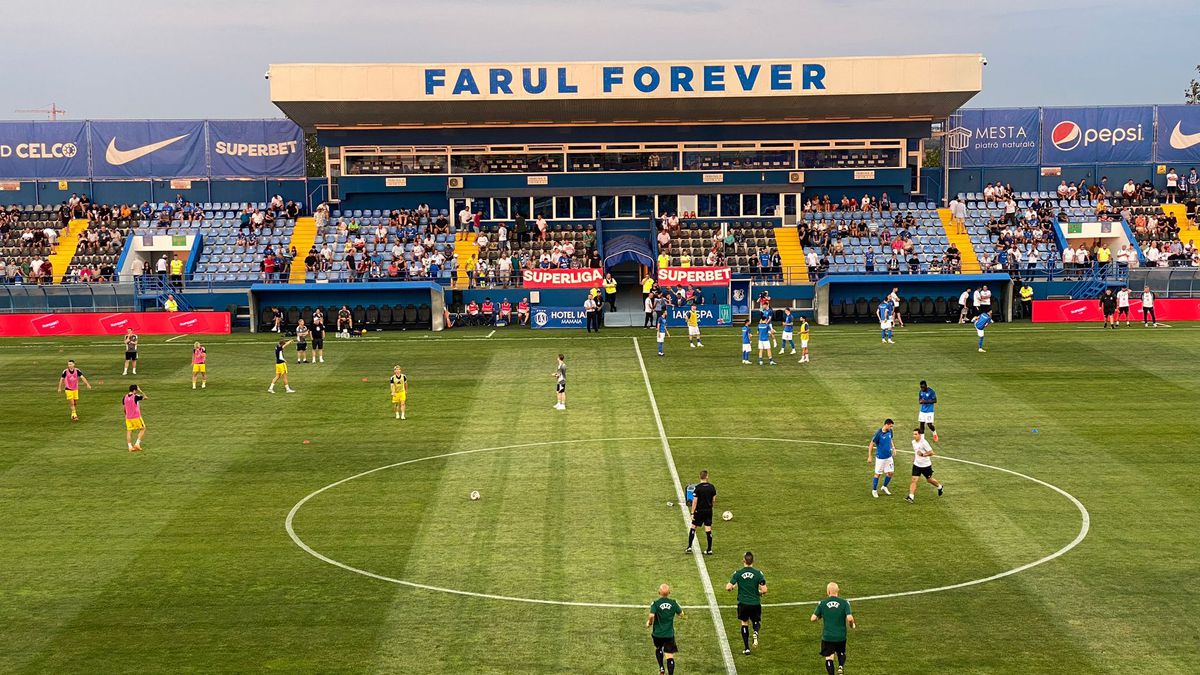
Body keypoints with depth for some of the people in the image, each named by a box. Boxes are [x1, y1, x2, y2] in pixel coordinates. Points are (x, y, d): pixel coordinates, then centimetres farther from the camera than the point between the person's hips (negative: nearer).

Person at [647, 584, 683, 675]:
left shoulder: (655, 603, -13)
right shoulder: (673, 603, -5)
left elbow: (651, 616, -25)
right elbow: (681, 614, 6)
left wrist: (649, 623, -4)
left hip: (657, 633, 0)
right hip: (669, 634, 0)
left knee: (658, 648, 29)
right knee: (669, 656, -2)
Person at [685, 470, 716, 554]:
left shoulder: (697, 487, -14)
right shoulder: (712, 487, -2)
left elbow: (695, 501, -14)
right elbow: (714, 500, 6)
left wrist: (692, 513, -10)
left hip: (699, 511, -3)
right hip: (708, 511, 3)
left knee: (693, 527, 10)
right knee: (708, 530, 6)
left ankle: (689, 547, 6)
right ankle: (709, 550, 9)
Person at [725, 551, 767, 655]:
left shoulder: (738, 573, -6)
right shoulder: (758, 573, -8)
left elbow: (728, 587, -9)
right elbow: (764, 590, -11)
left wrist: (733, 587, 14)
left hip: (743, 603, 0)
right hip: (755, 603, 0)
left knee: (744, 623, 17)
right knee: (756, 622, 20)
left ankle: (746, 648, 10)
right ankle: (756, 632, -15)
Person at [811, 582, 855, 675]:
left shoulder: (822, 603, -6)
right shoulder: (844, 602, -8)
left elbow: (813, 618, -6)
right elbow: (849, 618, -17)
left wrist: (819, 617, 17)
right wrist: (852, 625, 5)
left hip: (827, 636, -1)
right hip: (841, 636, 1)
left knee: (829, 658, 9)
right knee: (841, 653, 24)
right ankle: (841, 667, -3)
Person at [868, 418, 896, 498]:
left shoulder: (890, 431, -2)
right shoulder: (878, 433, -21)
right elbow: (871, 444, -13)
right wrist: (870, 456, -12)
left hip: (889, 456, 6)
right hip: (880, 457, -6)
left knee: (890, 472, 9)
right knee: (878, 474, 4)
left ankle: (884, 487, 31)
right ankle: (874, 490, 21)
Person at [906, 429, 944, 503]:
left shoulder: (924, 443, -21)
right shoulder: (913, 442, 1)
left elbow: (931, 453, -20)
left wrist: (923, 454, -33)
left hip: (926, 465, -5)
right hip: (917, 465, 5)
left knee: (929, 480, 14)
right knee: (913, 480, -9)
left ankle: (939, 487, 45)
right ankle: (911, 497, -13)